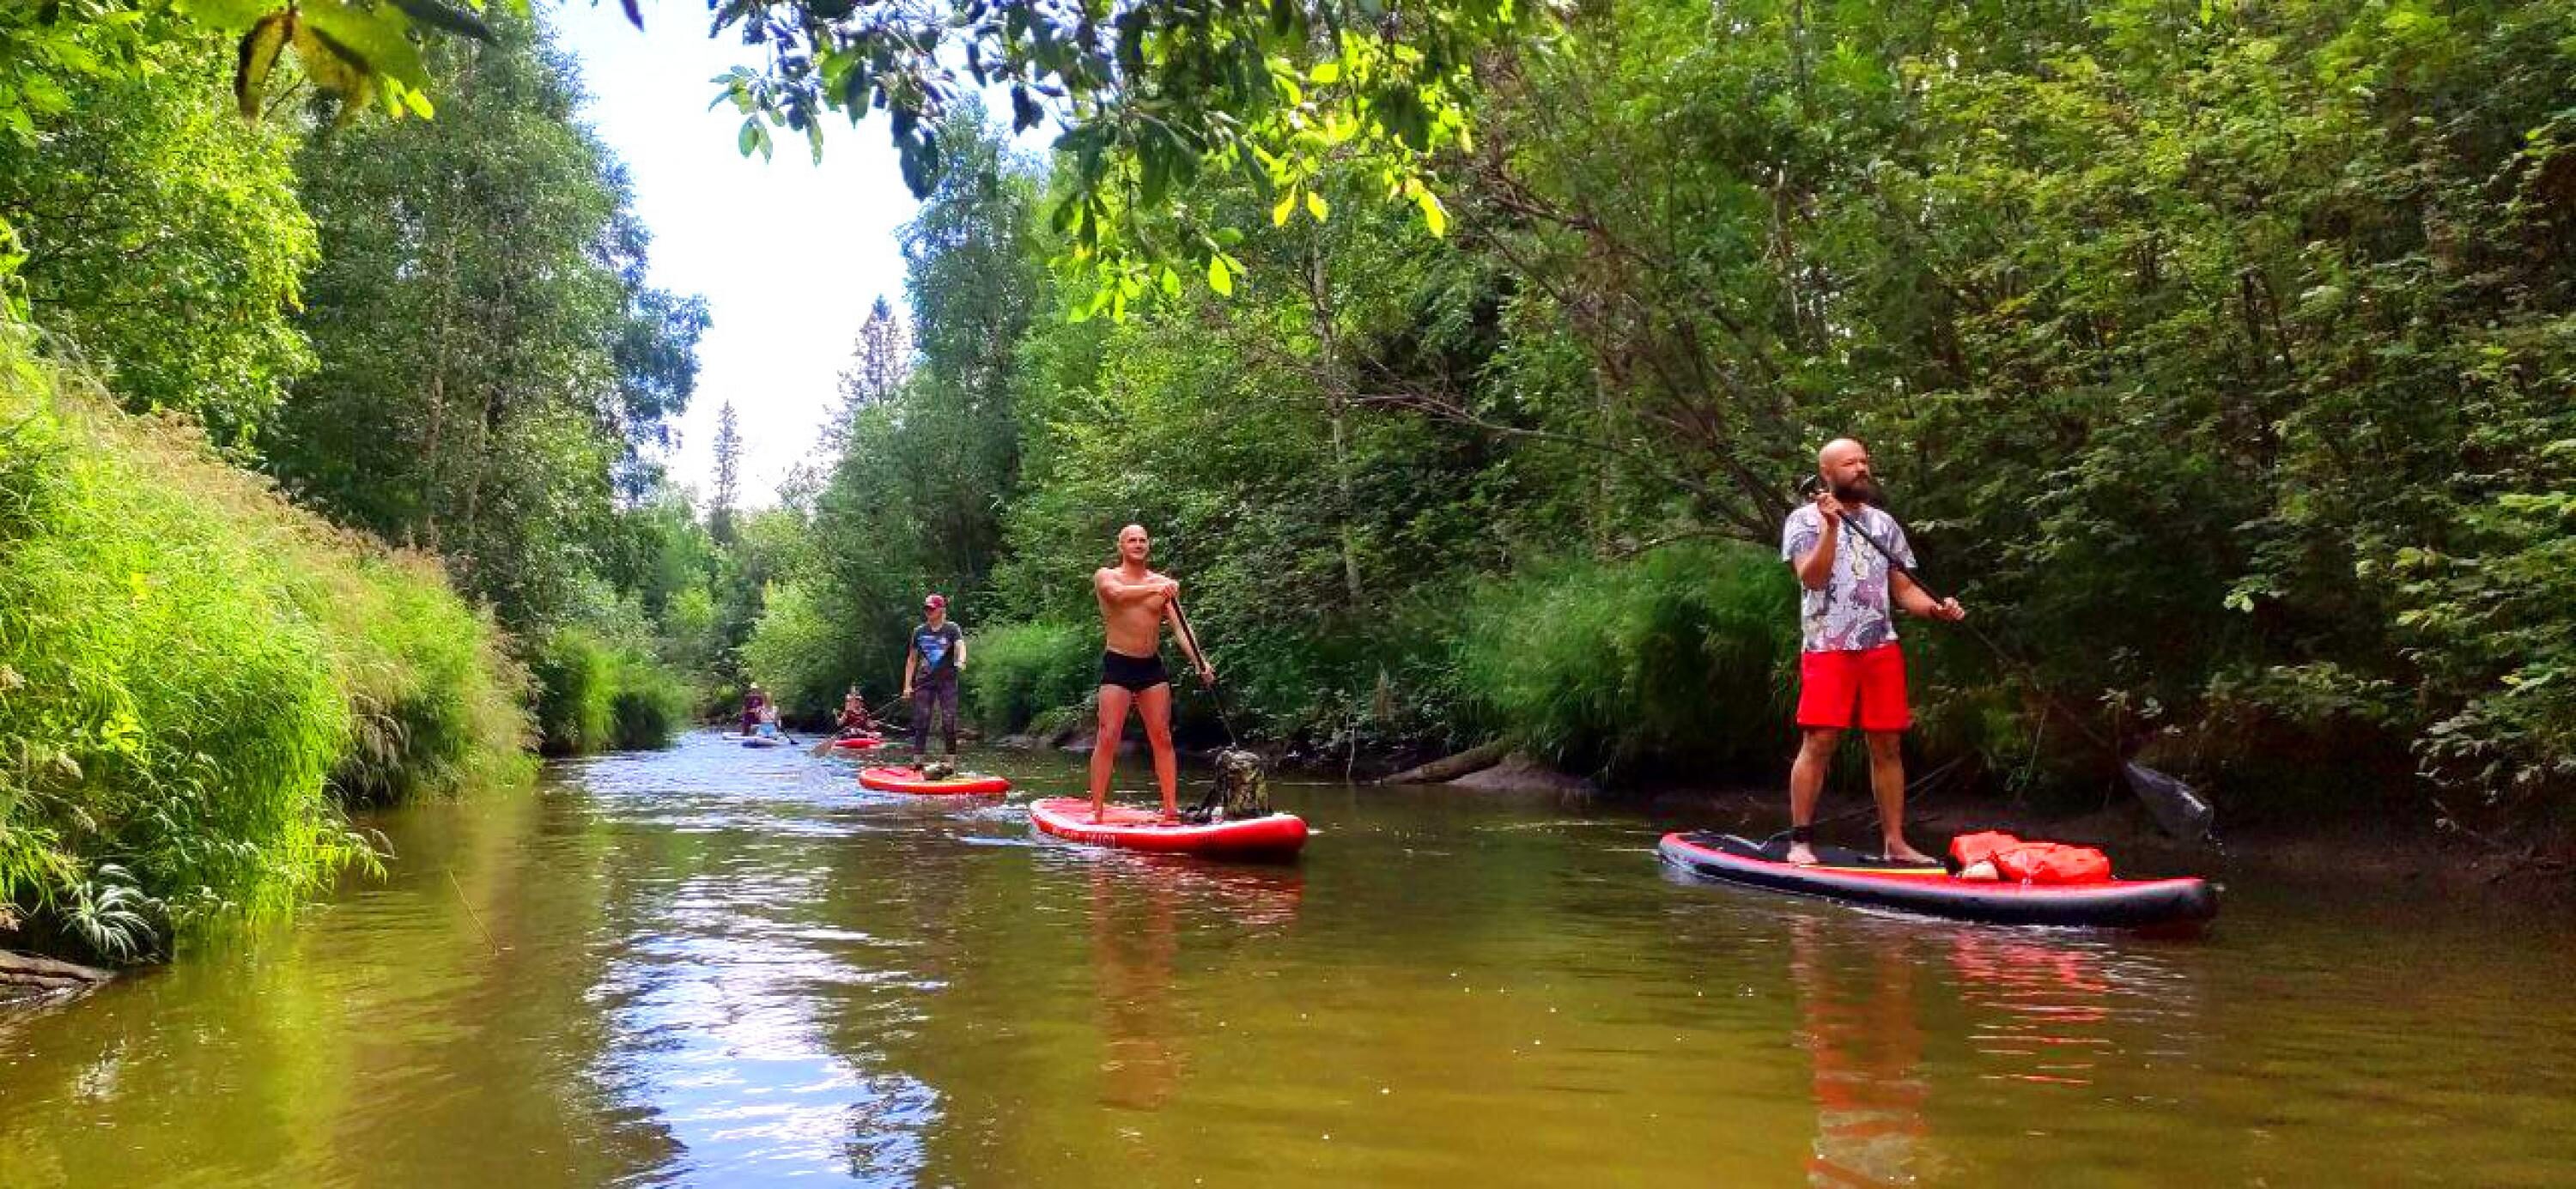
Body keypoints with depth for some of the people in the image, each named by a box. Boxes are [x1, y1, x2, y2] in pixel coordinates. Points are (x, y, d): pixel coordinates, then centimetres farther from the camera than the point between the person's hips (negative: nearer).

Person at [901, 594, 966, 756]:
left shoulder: (952, 629, 1)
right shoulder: (919, 631, 11)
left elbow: (960, 646, -18)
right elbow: (912, 659, 16)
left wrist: (961, 661, -40)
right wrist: (907, 685, 8)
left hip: (947, 681, -3)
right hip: (924, 682, 3)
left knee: (949, 722, -5)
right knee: (920, 723, -1)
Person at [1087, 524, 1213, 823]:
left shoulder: (1163, 584, 7)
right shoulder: (1105, 576, 0)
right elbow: (1117, 594, -24)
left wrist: (1200, 662, -17)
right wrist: (1154, 588, -38)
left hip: (1152, 666, 4)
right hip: (1118, 665, -4)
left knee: (1162, 739, 2)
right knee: (1108, 738, -8)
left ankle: (1171, 808, 5)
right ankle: (1096, 810, -7)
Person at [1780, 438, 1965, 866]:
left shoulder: (1885, 524, 16)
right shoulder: (1804, 520, 1)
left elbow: (1903, 588, 15)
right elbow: (1812, 578, -13)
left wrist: (1935, 608, -4)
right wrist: (1831, 527, -21)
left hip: (1882, 647, 5)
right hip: (1827, 647, -5)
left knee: (1888, 746, 5)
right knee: (1818, 743, -9)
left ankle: (1895, 842, 11)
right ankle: (1801, 841, -3)